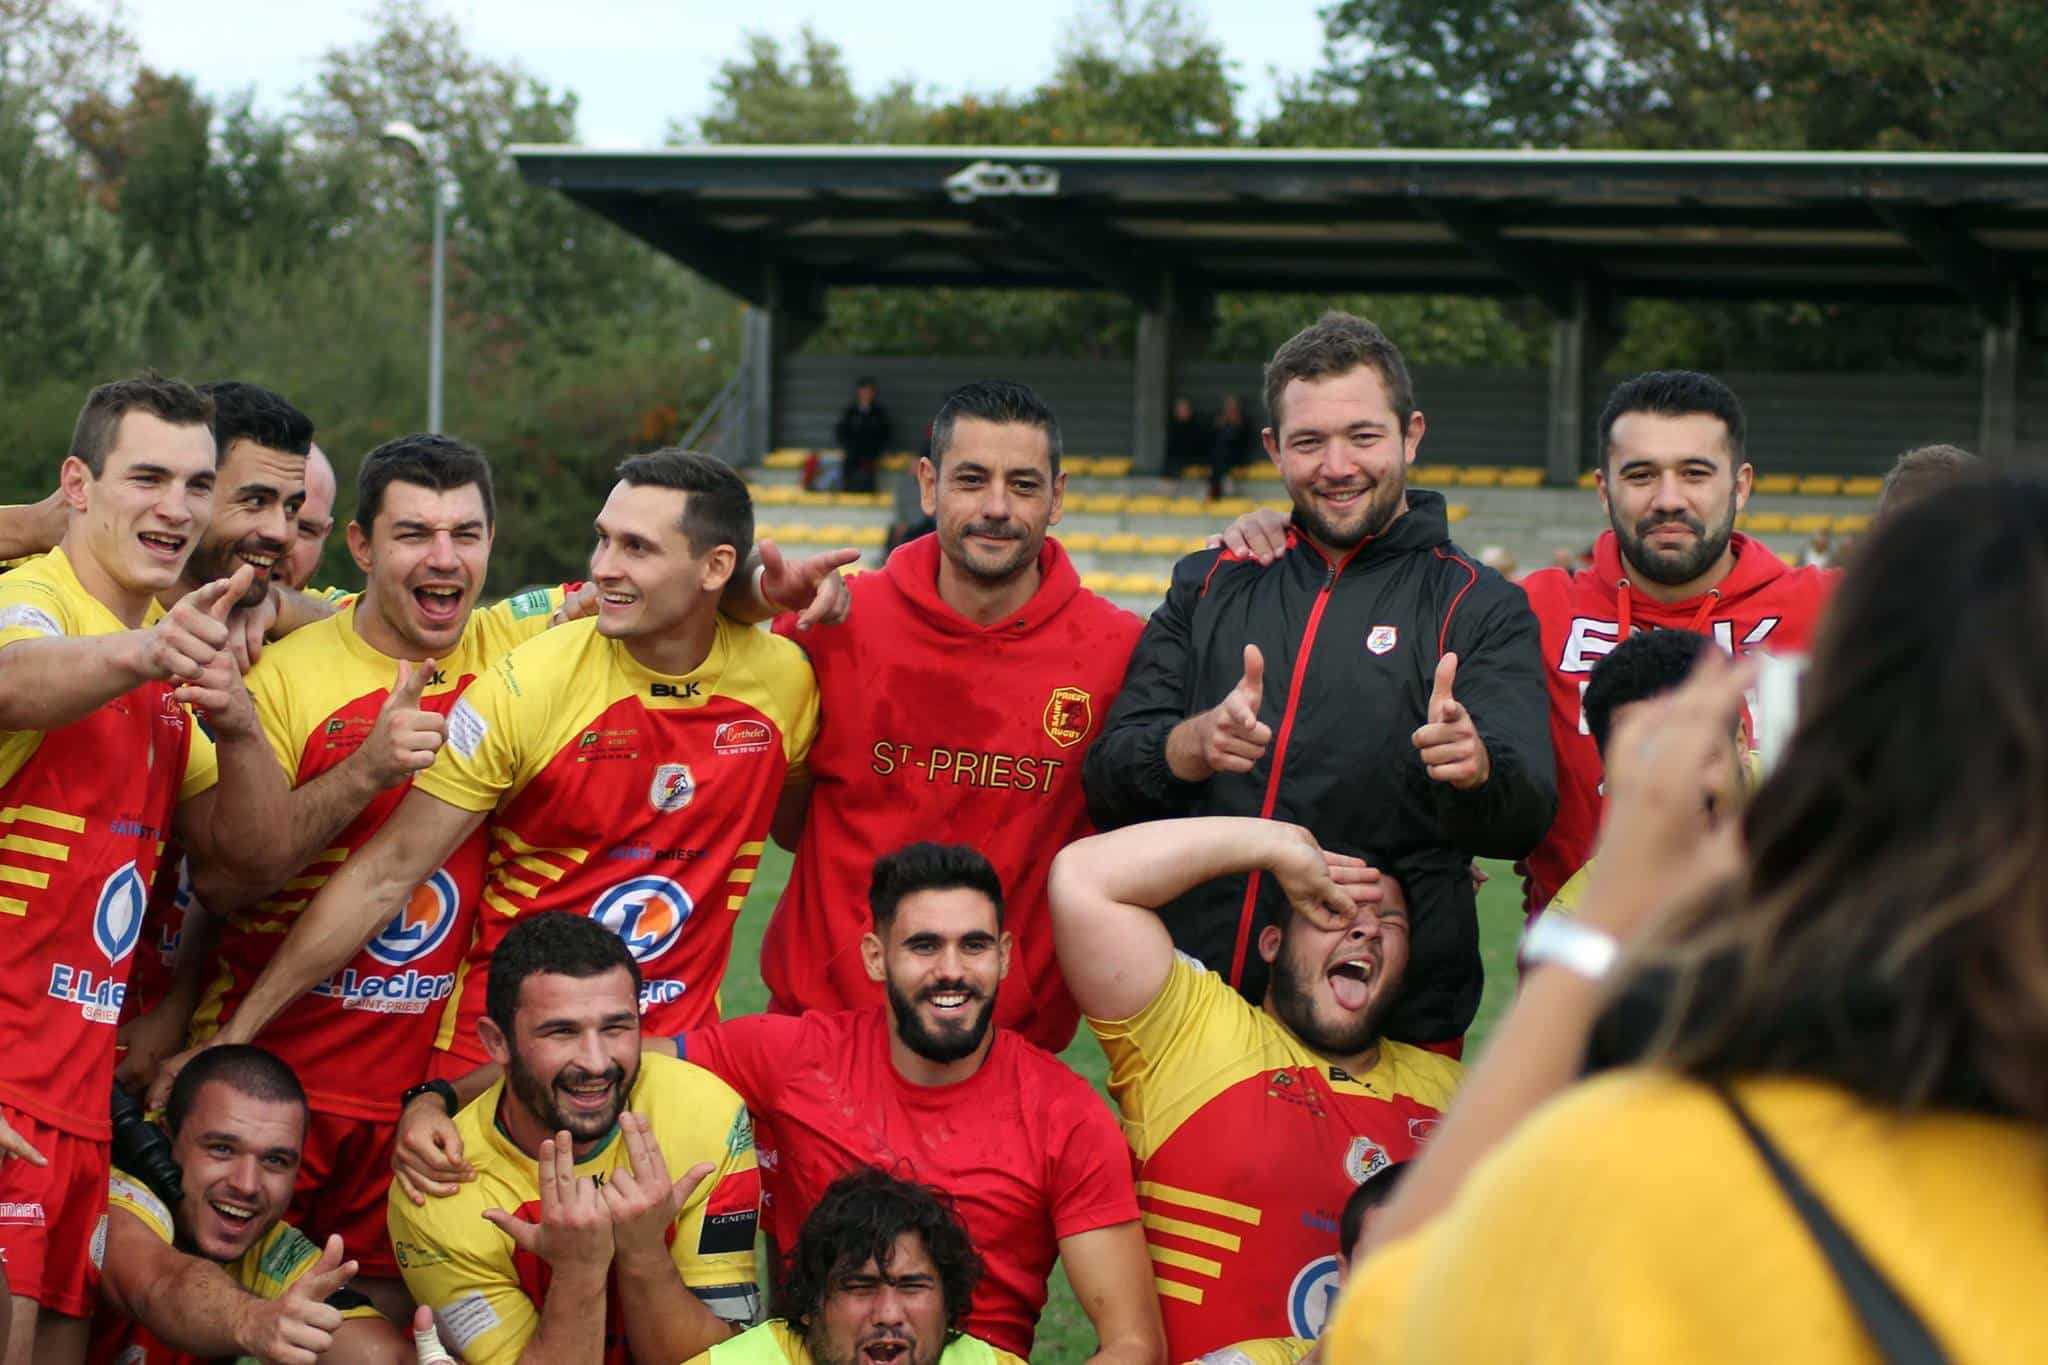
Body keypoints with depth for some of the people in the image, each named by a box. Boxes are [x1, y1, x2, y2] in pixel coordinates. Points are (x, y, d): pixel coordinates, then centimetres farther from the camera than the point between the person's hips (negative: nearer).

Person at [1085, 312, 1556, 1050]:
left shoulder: (1479, 607, 2)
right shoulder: (1208, 587, 11)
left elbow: (1524, 817, -12)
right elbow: (1107, 786, 2)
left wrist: (1476, 767, -35)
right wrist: (1195, 744, -20)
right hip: (1194, 1010, 2)